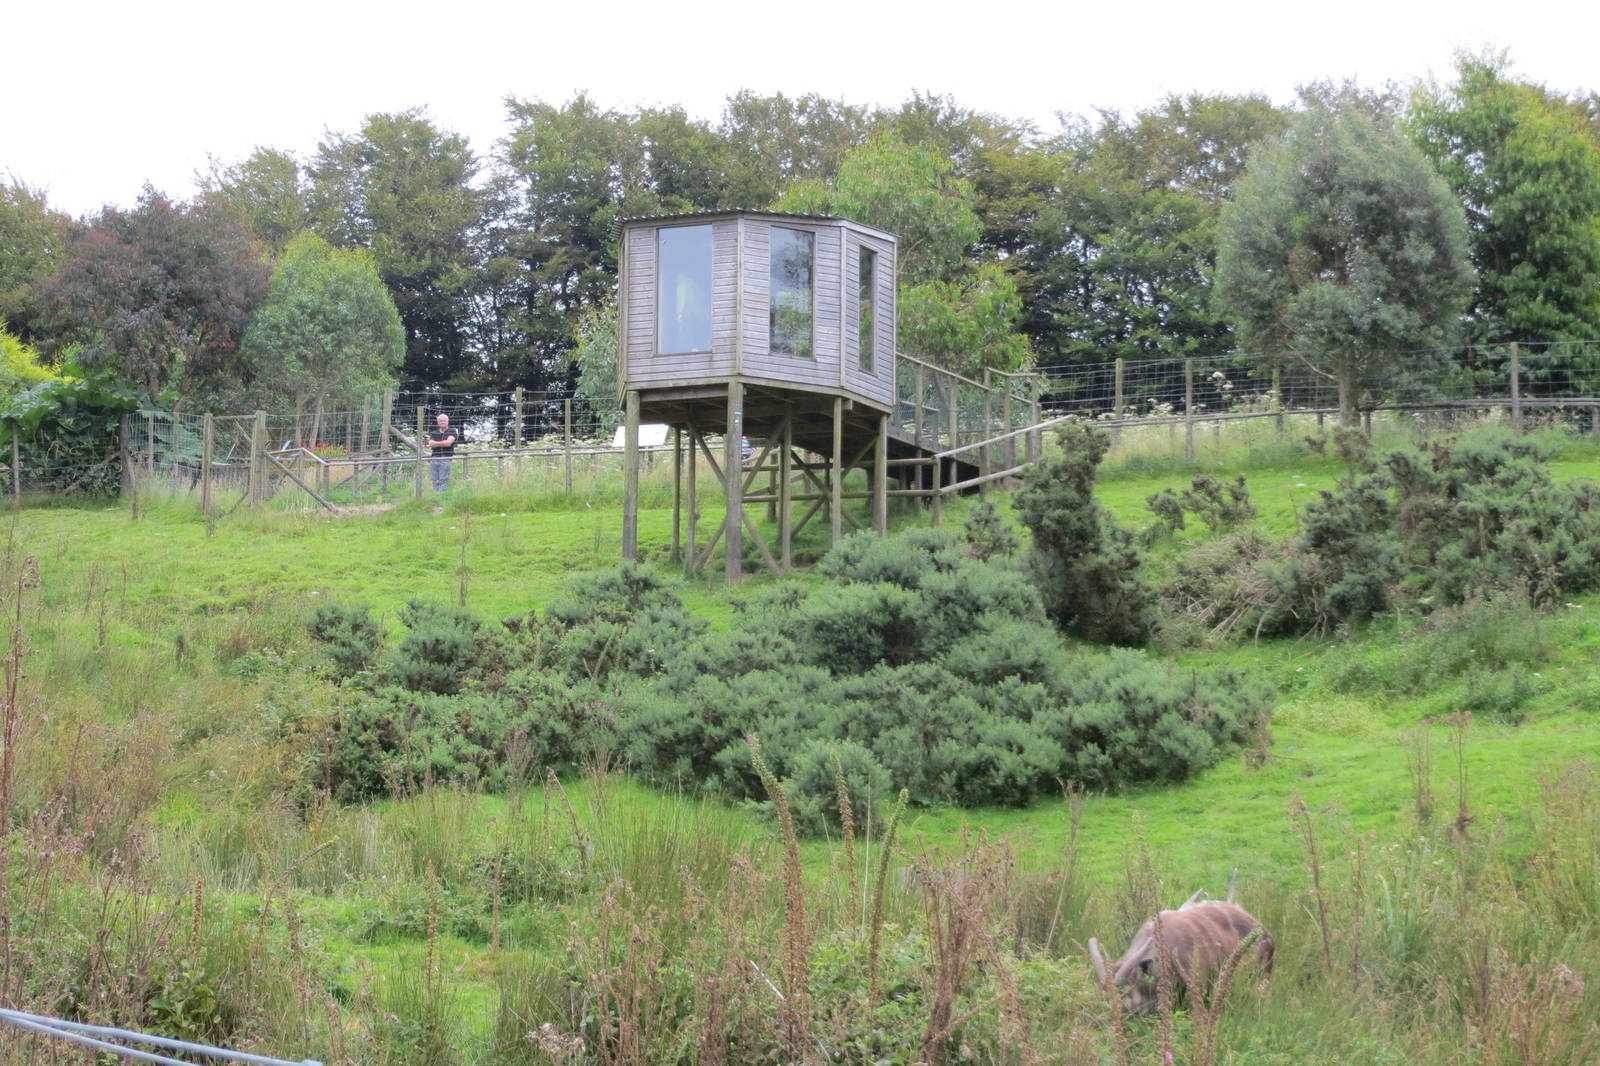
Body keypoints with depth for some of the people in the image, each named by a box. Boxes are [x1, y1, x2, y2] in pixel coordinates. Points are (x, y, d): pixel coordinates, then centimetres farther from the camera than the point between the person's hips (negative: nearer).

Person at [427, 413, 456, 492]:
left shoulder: (452, 432, 7)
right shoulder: (434, 433, 18)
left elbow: (448, 443, -8)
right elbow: (431, 444, 1)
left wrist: (436, 443, 3)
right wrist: (443, 443, -5)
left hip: (446, 459, -4)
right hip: (434, 459, 4)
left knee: (443, 480, -11)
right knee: (435, 481, 2)